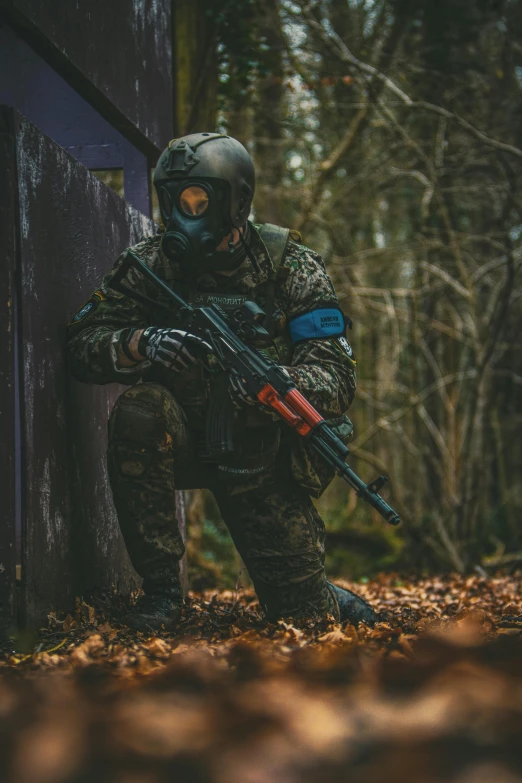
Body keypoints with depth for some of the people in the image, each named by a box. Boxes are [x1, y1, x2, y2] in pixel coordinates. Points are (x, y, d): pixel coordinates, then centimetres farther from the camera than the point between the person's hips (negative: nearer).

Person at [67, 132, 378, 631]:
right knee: (138, 411, -33)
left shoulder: (290, 267, -13)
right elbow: (81, 346, -13)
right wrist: (140, 343, -35)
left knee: (298, 609, -4)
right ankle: (160, 587, -18)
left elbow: (338, 380, -19)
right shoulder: (149, 263, -8)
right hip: (184, 442, 1)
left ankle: (326, 598, 38)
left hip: (263, 459, -1)